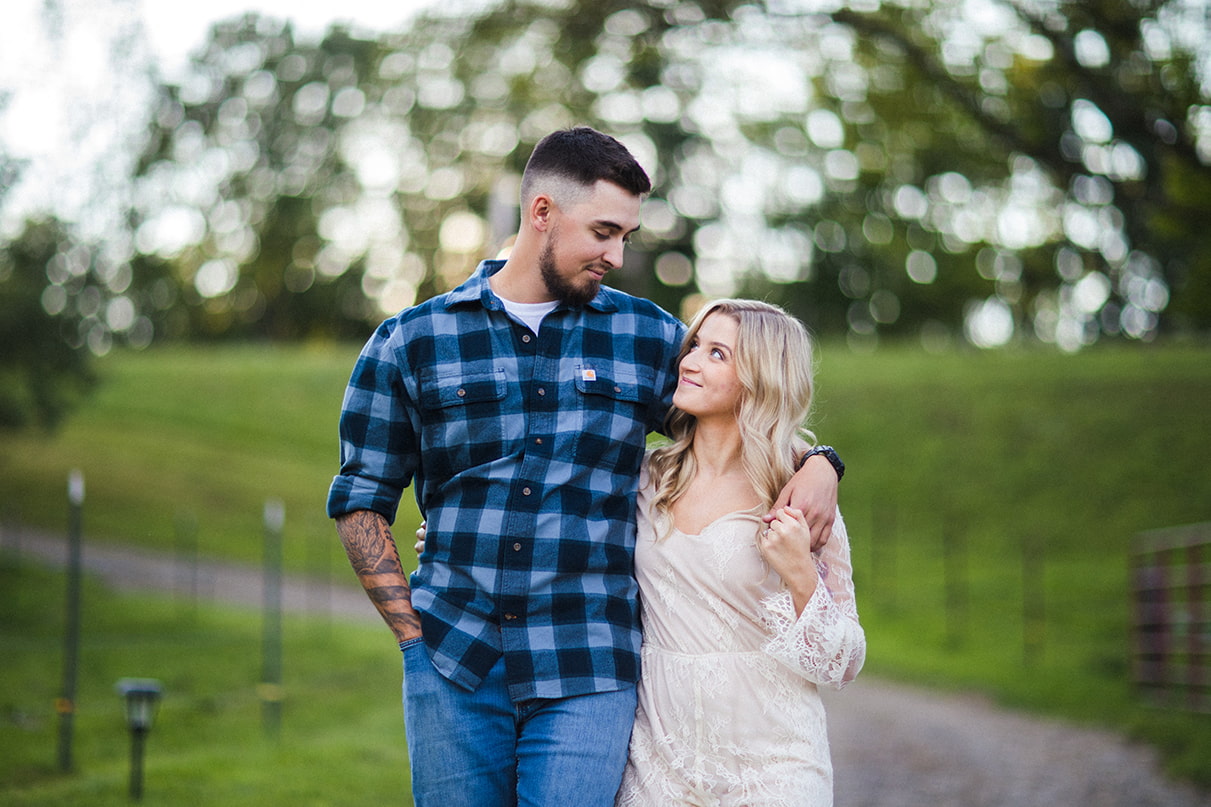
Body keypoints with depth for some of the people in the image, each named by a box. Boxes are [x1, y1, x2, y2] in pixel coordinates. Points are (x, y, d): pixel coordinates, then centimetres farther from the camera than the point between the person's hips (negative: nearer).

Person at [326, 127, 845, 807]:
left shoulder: (652, 339, 9)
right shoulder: (411, 343, 6)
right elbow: (362, 500, 9)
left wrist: (818, 465, -2)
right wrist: (416, 633, 1)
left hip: (588, 676, 0)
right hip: (452, 669, 0)